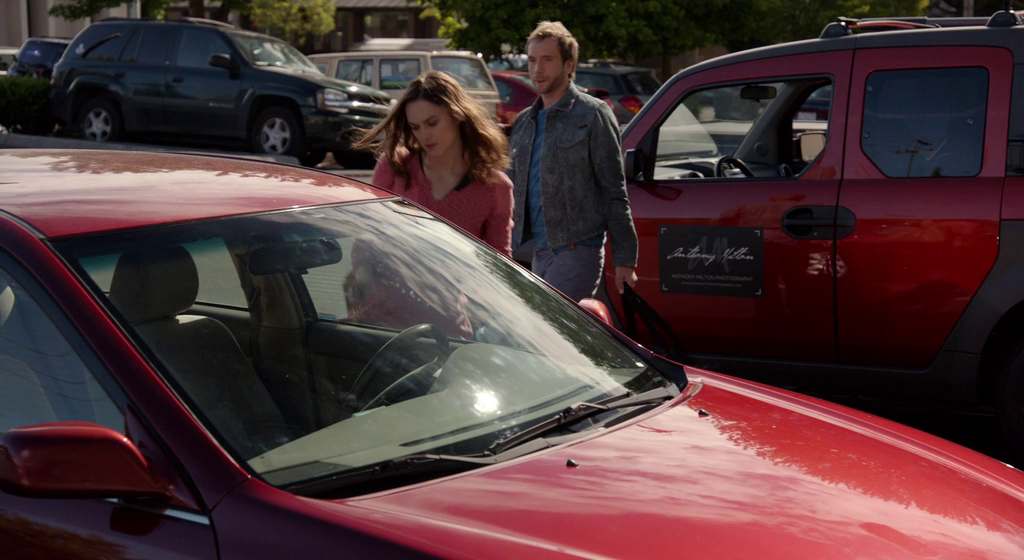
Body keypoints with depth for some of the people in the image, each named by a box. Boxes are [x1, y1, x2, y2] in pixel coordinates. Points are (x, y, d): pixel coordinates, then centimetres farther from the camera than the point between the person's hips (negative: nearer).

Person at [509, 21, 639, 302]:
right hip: (538, 254, 7)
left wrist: (624, 258, -9)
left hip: (578, 250, -7)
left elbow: (615, 192, -6)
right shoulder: (523, 122, 16)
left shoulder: (592, 115, -3)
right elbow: (515, 193, 22)